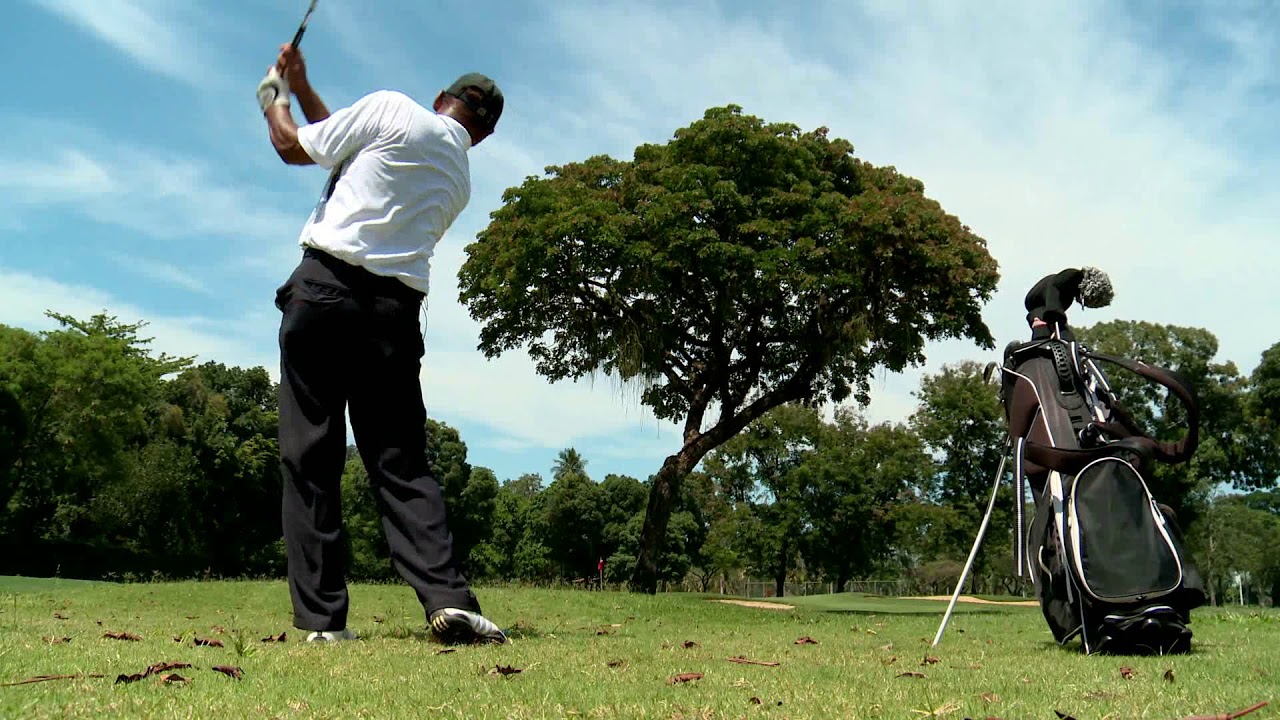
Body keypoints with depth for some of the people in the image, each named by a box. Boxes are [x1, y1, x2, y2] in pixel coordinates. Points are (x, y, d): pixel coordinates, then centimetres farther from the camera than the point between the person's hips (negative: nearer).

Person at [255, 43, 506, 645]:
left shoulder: (394, 109, 6)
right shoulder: (460, 179, 22)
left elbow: (294, 147, 12)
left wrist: (274, 101, 33)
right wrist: (302, 90, 38)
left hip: (326, 287, -4)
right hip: (396, 310, 4)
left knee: (310, 460, -1)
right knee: (401, 463, 4)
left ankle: (322, 618, -2)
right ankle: (447, 599, -12)